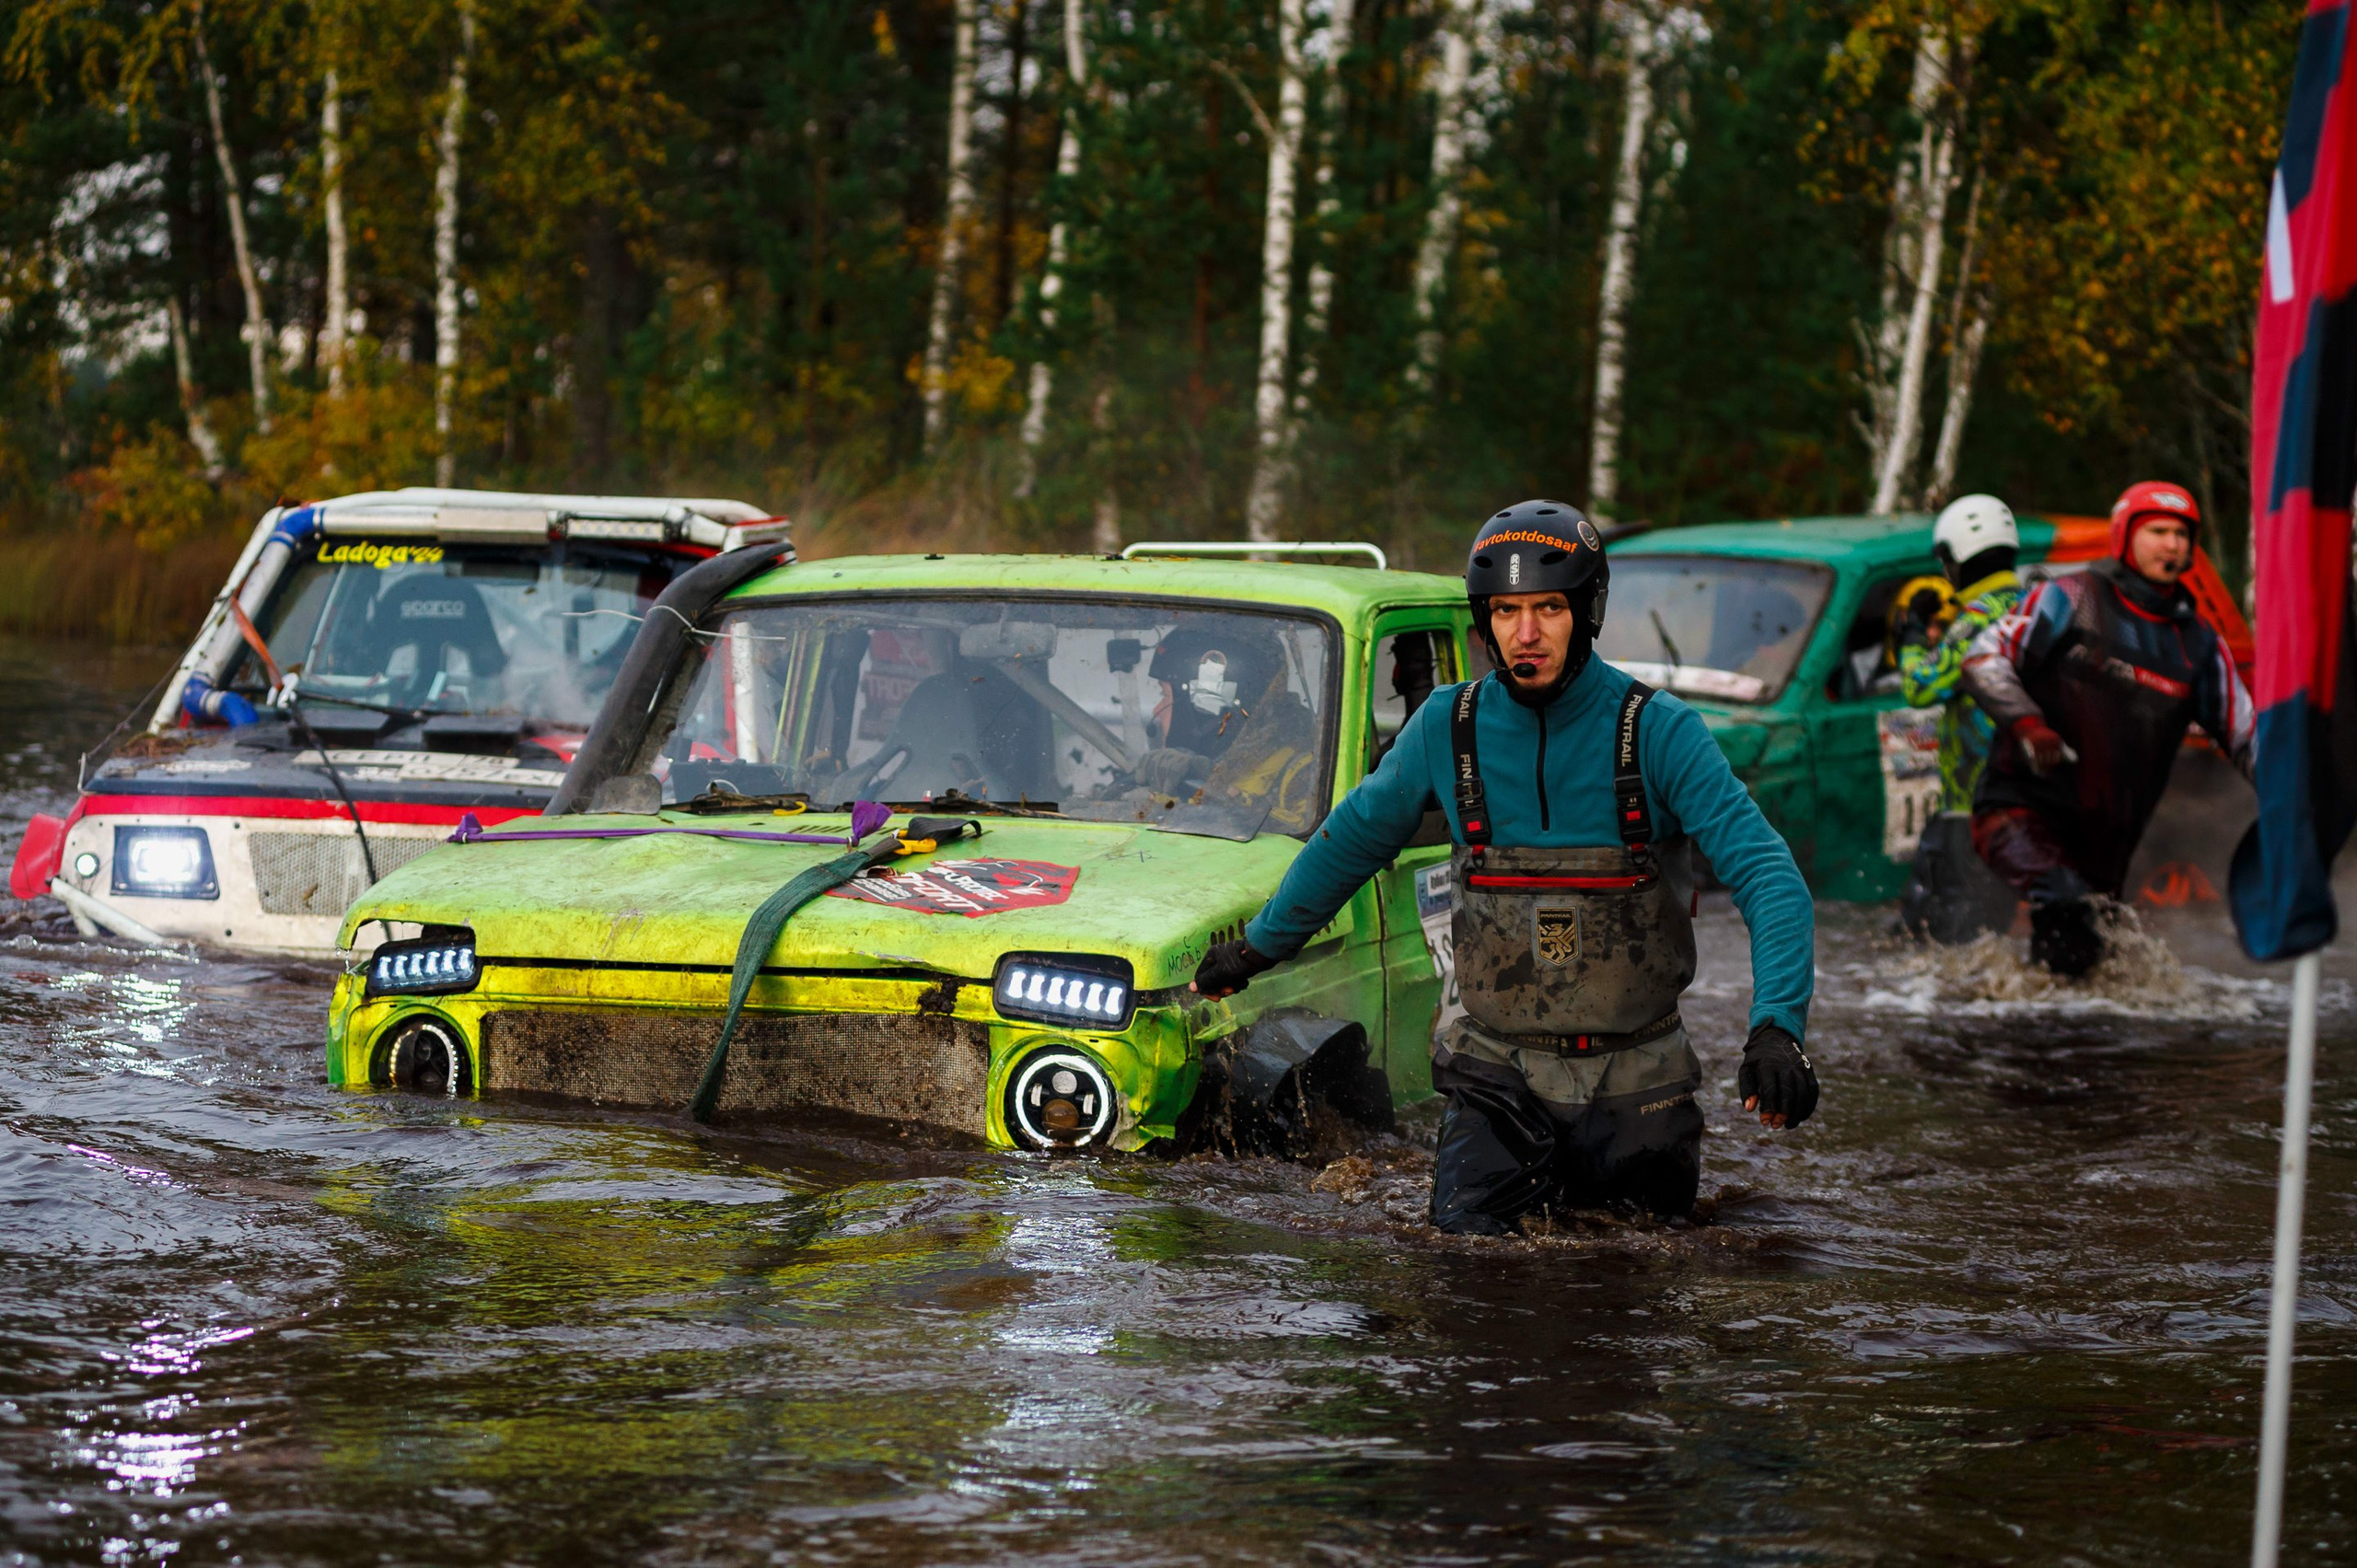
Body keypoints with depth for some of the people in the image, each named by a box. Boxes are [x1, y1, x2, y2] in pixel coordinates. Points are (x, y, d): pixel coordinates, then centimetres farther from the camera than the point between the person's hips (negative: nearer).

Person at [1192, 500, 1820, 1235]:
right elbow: (1353, 837, 16)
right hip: (1500, 1074, 1)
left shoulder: (1659, 731, -12)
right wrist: (1259, 947, 24)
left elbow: (1769, 877, -19)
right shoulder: (1448, 728, -3)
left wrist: (1777, 1027, -33)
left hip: (1634, 1085, -1)